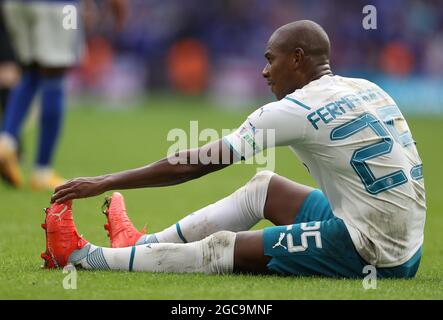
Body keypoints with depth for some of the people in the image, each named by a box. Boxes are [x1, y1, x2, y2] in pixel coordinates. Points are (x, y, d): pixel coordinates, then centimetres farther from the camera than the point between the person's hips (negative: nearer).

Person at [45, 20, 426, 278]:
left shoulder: (296, 110, -12)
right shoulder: (368, 91, 10)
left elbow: (190, 166, -9)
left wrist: (104, 183, -1)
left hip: (371, 252, -8)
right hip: (406, 245, 8)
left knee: (221, 248, 2)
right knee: (262, 186, 21)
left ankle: (84, 256, 16)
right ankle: (142, 245, 32)